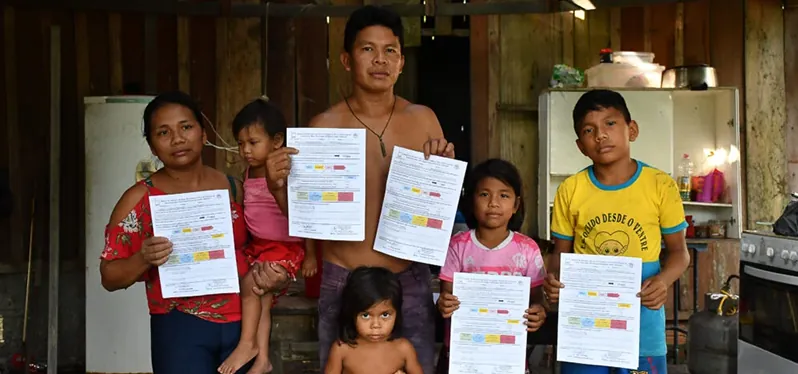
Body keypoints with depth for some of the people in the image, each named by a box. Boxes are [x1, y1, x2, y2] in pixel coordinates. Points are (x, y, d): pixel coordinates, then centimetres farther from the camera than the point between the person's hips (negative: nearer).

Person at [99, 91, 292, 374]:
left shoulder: (234, 188, 5)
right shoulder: (140, 199, -2)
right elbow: (109, 277, 0)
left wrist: (272, 277, -3)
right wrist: (143, 259, -19)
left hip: (243, 324, 3)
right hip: (180, 328, -3)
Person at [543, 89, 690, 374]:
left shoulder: (660, 185, -5)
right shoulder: (570, 190, -1)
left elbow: (678, 250, 4)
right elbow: (561, 253, 7)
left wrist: (663, 280, -16)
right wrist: (553, 279, -14)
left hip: (642, 326, -1)